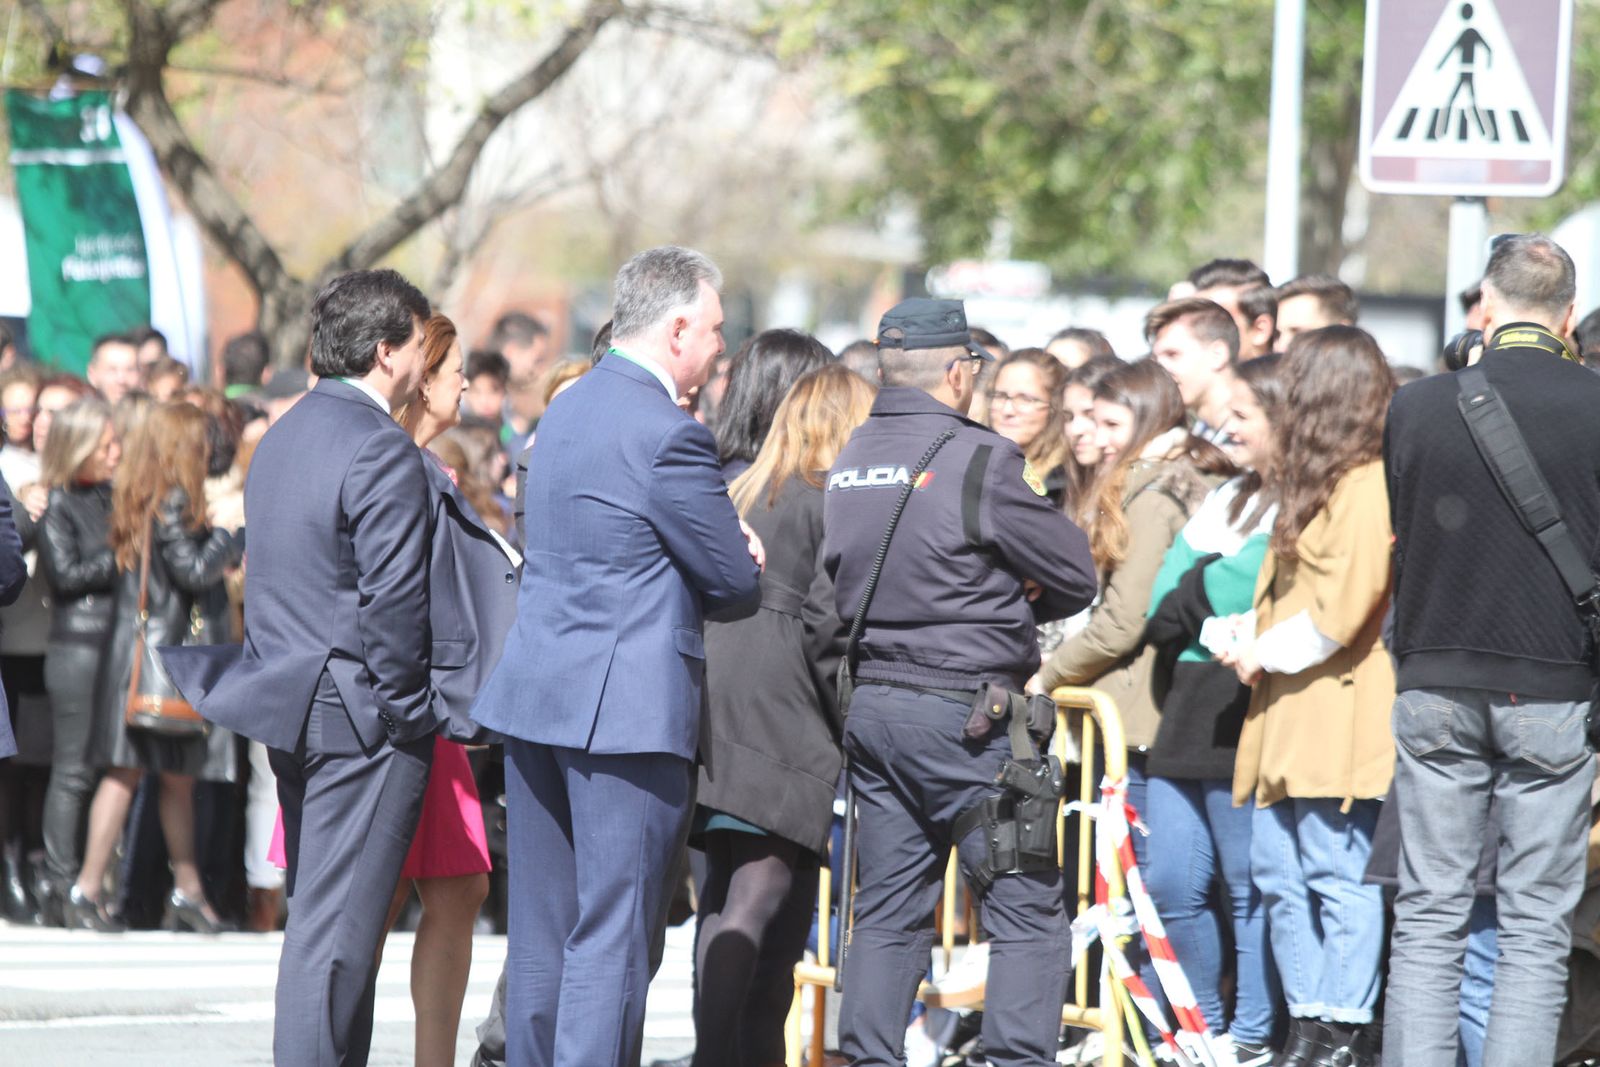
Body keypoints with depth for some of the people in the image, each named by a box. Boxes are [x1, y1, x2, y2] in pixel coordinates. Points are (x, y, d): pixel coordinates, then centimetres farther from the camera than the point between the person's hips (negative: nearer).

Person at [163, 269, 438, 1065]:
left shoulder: (284, 437, 14)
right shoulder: (380, 450, -16)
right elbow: (395, 601, -20)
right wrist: (403, 705, -10)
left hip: (290, 701, 9)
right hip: (359, 716, -9)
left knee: (319, 917, 15)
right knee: (336, 926, -7)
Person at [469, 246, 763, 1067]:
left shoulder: (566, 409, 13)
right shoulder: (668, 435, -16)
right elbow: (735, 584, -10)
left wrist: (723, 546, 8)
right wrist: (741, 563, 14)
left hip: (535, 692, 9)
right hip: (628, 706, -9)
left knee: (542, 930, 12)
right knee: (613, 934, -6)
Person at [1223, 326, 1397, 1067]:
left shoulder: (1369, 485, -12)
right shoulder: (1320, 480, 18)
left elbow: (1344, 608, -18)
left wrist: (1267, 653, -9)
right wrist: (1251, 642, 14)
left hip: (1340, 714, -10)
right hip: (1289, 718, 10)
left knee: (1338, 874, -7)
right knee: (1279, 873, 9)